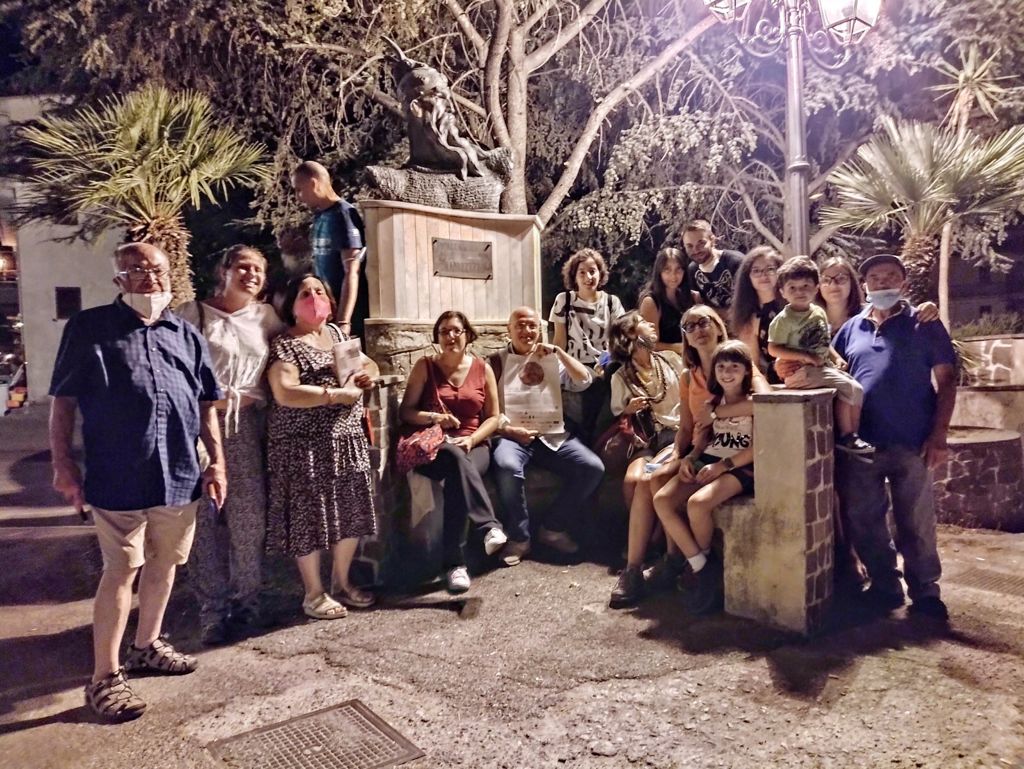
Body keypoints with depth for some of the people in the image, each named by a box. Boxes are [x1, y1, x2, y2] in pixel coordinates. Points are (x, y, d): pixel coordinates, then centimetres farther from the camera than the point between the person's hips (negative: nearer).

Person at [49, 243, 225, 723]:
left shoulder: (186, 335, 11)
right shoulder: (89, 327, 0)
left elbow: (205, 404, 12)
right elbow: (63, 400, 0)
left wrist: (216, 461, 7)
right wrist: (62, 463, -6)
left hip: (180, 474, 5)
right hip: (119, 477, -4)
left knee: (163, 565, 16)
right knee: (121, 571, 0)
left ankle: (147, 647, 35)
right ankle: (104, 678, 14)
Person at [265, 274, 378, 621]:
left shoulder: (337, 333, 14)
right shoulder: (284, 345, -8)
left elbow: (370, 364, 22)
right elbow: (285, 394, -21)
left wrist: (367, 373, -3)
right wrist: (338, 394, -20)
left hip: (346, 439, 7)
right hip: (305, 444, -7)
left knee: (350, 512, 11)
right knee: (310, 515, 0)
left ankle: (341, 582, 28)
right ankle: (313, 594, 16)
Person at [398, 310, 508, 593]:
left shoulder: (483, 368, 9)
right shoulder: (425, 366, 7)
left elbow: (493, 418, 8)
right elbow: (405, 412, 4)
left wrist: (471, 439, -11)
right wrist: (433, 417, -16)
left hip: (473, 447, 1)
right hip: (433, 447, -1)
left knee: (457, 476, -35)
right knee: (455, 458, -38)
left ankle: (455, 562, -37)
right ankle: (489, 526, -44)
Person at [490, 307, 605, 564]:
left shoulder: (551, 358, 16)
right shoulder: (497, 361, 6)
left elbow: (585, 380, 1)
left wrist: (558, 350, -7)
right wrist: (510, 430, -17)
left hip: (552, 434, 3)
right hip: (512, 434, -3)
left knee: (593, 468, -18)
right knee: (507, 466, -36)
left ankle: (553, 528, -1)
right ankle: (518, 537, -15)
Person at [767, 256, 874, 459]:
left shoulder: (819, 313, 10)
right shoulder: (783, 319, -12)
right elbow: (773, 349, -15)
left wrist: (837, 358, 4)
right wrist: (805, 356, -21)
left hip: (824, 366, 8)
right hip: (801, 371, -8)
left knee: (857, 389, -1)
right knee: (846, 387, -18)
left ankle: (854, 435, 7)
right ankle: (845, 436, -7)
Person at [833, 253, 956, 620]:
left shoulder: (924, 325, 3)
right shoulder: (851, 328, 11)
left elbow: (946, 380, 0)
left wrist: (939, 434, -8)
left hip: (911, 443, -3)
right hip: (860, 443, 3)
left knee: (916, 523, 6)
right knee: (864, 521, 10)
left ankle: (925, 592, 23)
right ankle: (885, 587, 26)